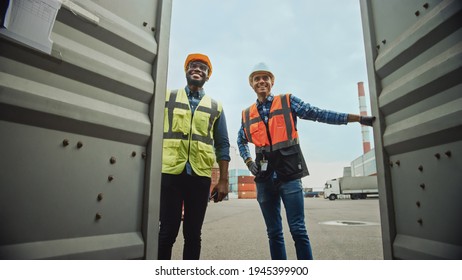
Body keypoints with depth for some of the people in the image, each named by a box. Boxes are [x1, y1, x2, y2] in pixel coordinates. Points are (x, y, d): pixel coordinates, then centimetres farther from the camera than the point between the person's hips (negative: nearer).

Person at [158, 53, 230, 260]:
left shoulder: (216, 107, 13)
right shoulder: (167, 97, 11)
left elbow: (222, 145, 10)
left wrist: (223, 180, 4)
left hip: (200, 176, 1)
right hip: (170, 172, -1)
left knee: (193, 233, 8)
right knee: (167, 231, 1)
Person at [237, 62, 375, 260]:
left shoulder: (288, 101, 4)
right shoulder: (247, 114, 12)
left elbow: (318, 114, 0)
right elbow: (241, 141, 26)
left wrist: (359, 118, -5)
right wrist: (249, 162, 10)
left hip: (288, 173, -3)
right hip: (264, 177, 4)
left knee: (298, 229, -5)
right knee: (273, 232, 10)